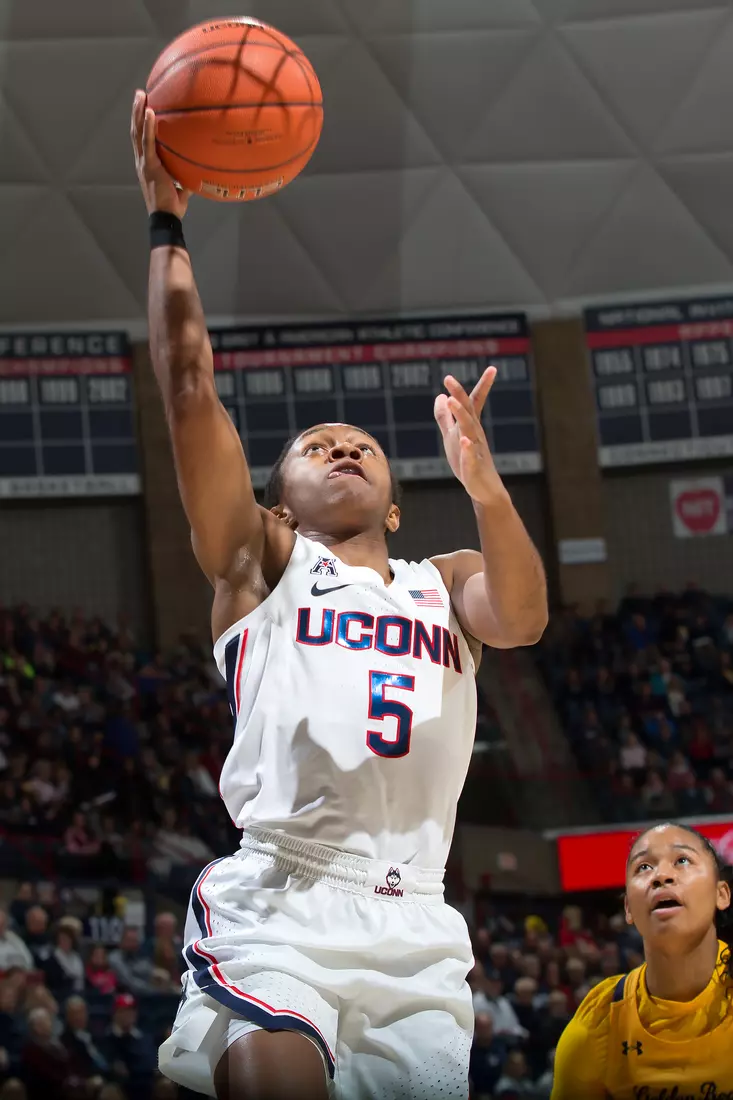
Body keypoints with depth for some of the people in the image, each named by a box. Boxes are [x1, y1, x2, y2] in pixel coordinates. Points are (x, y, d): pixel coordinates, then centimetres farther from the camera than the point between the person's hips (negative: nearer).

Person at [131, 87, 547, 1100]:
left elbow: (522, 618, 0)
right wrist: (167, 221, 4)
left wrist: (481, 481, -16)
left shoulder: (445, 585, 24)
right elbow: (190, 388, 6)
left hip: (414, 927, 4)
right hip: (276, 904, -3)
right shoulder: (262, 563, 17)